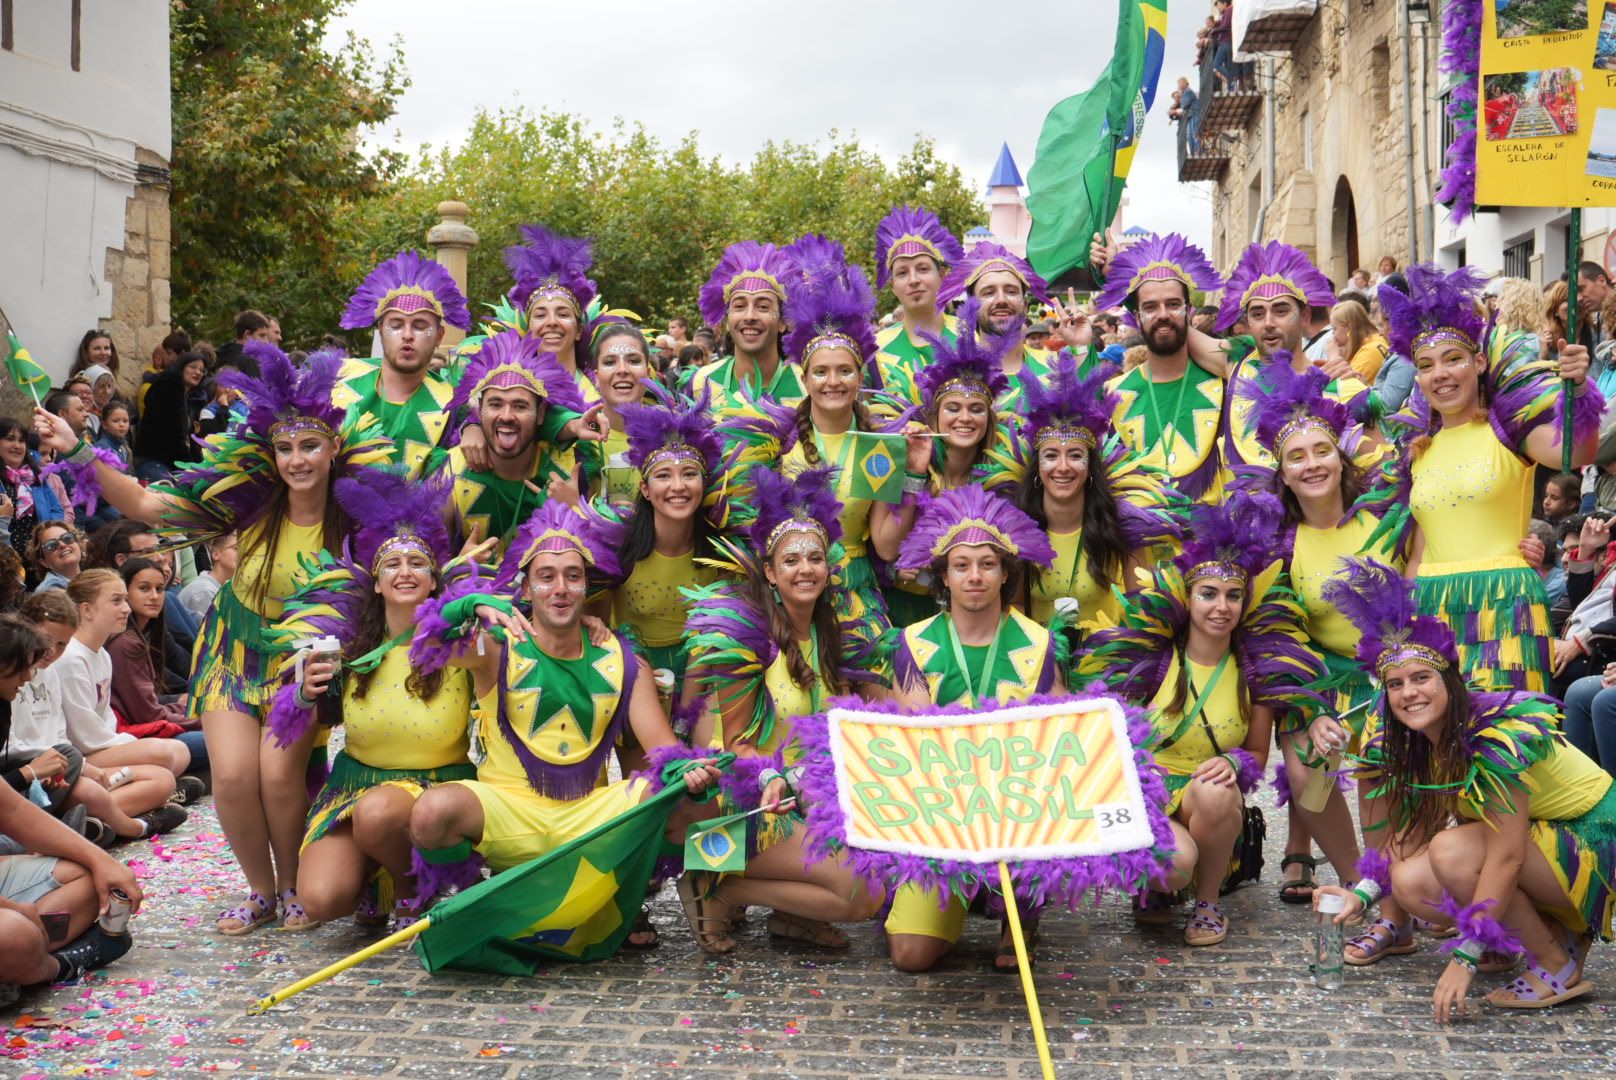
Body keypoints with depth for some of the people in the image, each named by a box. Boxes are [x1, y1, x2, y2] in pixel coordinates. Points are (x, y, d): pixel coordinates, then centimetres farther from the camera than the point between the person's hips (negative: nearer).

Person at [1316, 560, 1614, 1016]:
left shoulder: (1497, 735, -27)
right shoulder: (1417, 744, -3)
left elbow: (1504, 856, -31)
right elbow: (1411, 833, 3)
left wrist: (1465, 958, -32)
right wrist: (1362, 894, -13)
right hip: (1539, 845, 8)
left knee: (1453, 851, -29)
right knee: (1411, 884, -12)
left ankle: (1559, 971, -12)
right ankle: (1559, 933, 4)